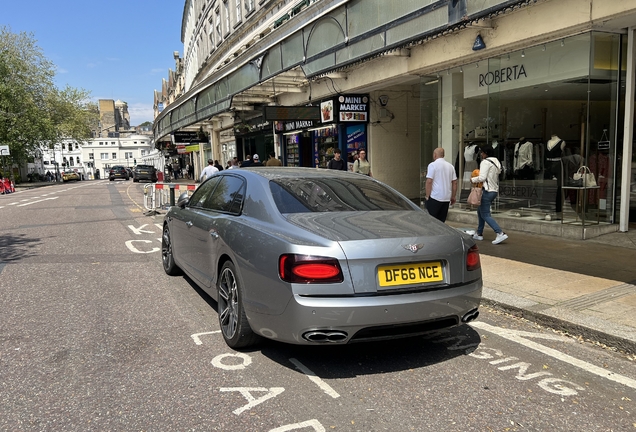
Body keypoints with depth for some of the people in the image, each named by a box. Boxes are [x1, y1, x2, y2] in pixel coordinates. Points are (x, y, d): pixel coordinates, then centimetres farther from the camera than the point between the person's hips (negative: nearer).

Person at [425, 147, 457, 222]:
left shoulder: (432, 165, -6)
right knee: (441, 221, 11)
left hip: (435, 197, -6)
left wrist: (427, 196, -7)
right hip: (447, 198, 6)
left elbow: (429, 181, -12)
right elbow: (455, 183, 13)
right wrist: (453, 197, 19)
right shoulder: (450, 166, 12)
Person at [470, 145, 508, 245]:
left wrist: (473, 179, -4)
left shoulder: (485, 162, -14)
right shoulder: (496, 162, 15)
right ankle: (479, 234, 24)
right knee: (480, 211, 20)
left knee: (485, 215, -6)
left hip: (487, 191, -10)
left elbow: (482, 177, -21)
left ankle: (500, 233, -15)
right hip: (495, 190, 10)